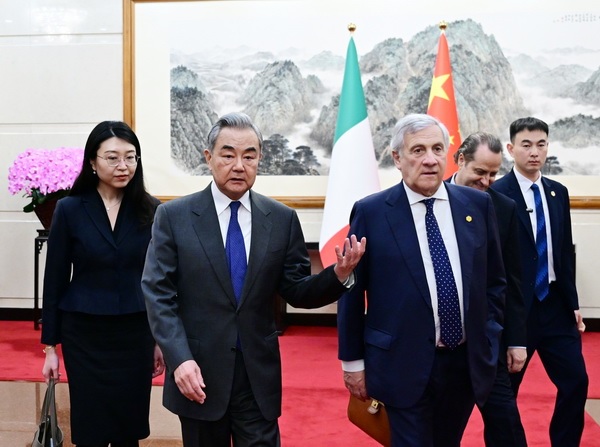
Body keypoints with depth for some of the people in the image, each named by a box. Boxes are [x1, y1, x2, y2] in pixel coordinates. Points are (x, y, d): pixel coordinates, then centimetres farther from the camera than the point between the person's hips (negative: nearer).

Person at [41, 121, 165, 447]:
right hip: (85, 335, -1)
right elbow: (55, 280, -1)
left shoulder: (151, 211, -2)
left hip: (136, 333, 1)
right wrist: (50, 345, -1)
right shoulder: (69, 209, -5)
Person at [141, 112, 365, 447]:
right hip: (197, 372, 0)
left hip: (259, 374, 1)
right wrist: (180, 359, -18)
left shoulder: (283, 219, 2)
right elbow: (158, 294, -7)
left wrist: (339, 274, -15)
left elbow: (297, 291, 3)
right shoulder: (174, 216, -3)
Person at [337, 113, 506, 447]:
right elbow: (352, 291, -3)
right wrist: (353, 360, -1)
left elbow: (495, 280, 11)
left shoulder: (478, 204, 2)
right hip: (405, 366, -4)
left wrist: (490, 341, 6)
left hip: (468, 363, 4)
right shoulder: (371, 212, -8)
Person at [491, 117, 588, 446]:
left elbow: (566, 251, 13)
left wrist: (573, 302, 12)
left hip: (555, 304, 6)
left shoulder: (558, 193, 9)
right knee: (505, 387, 7)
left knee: (576, 381, 8)